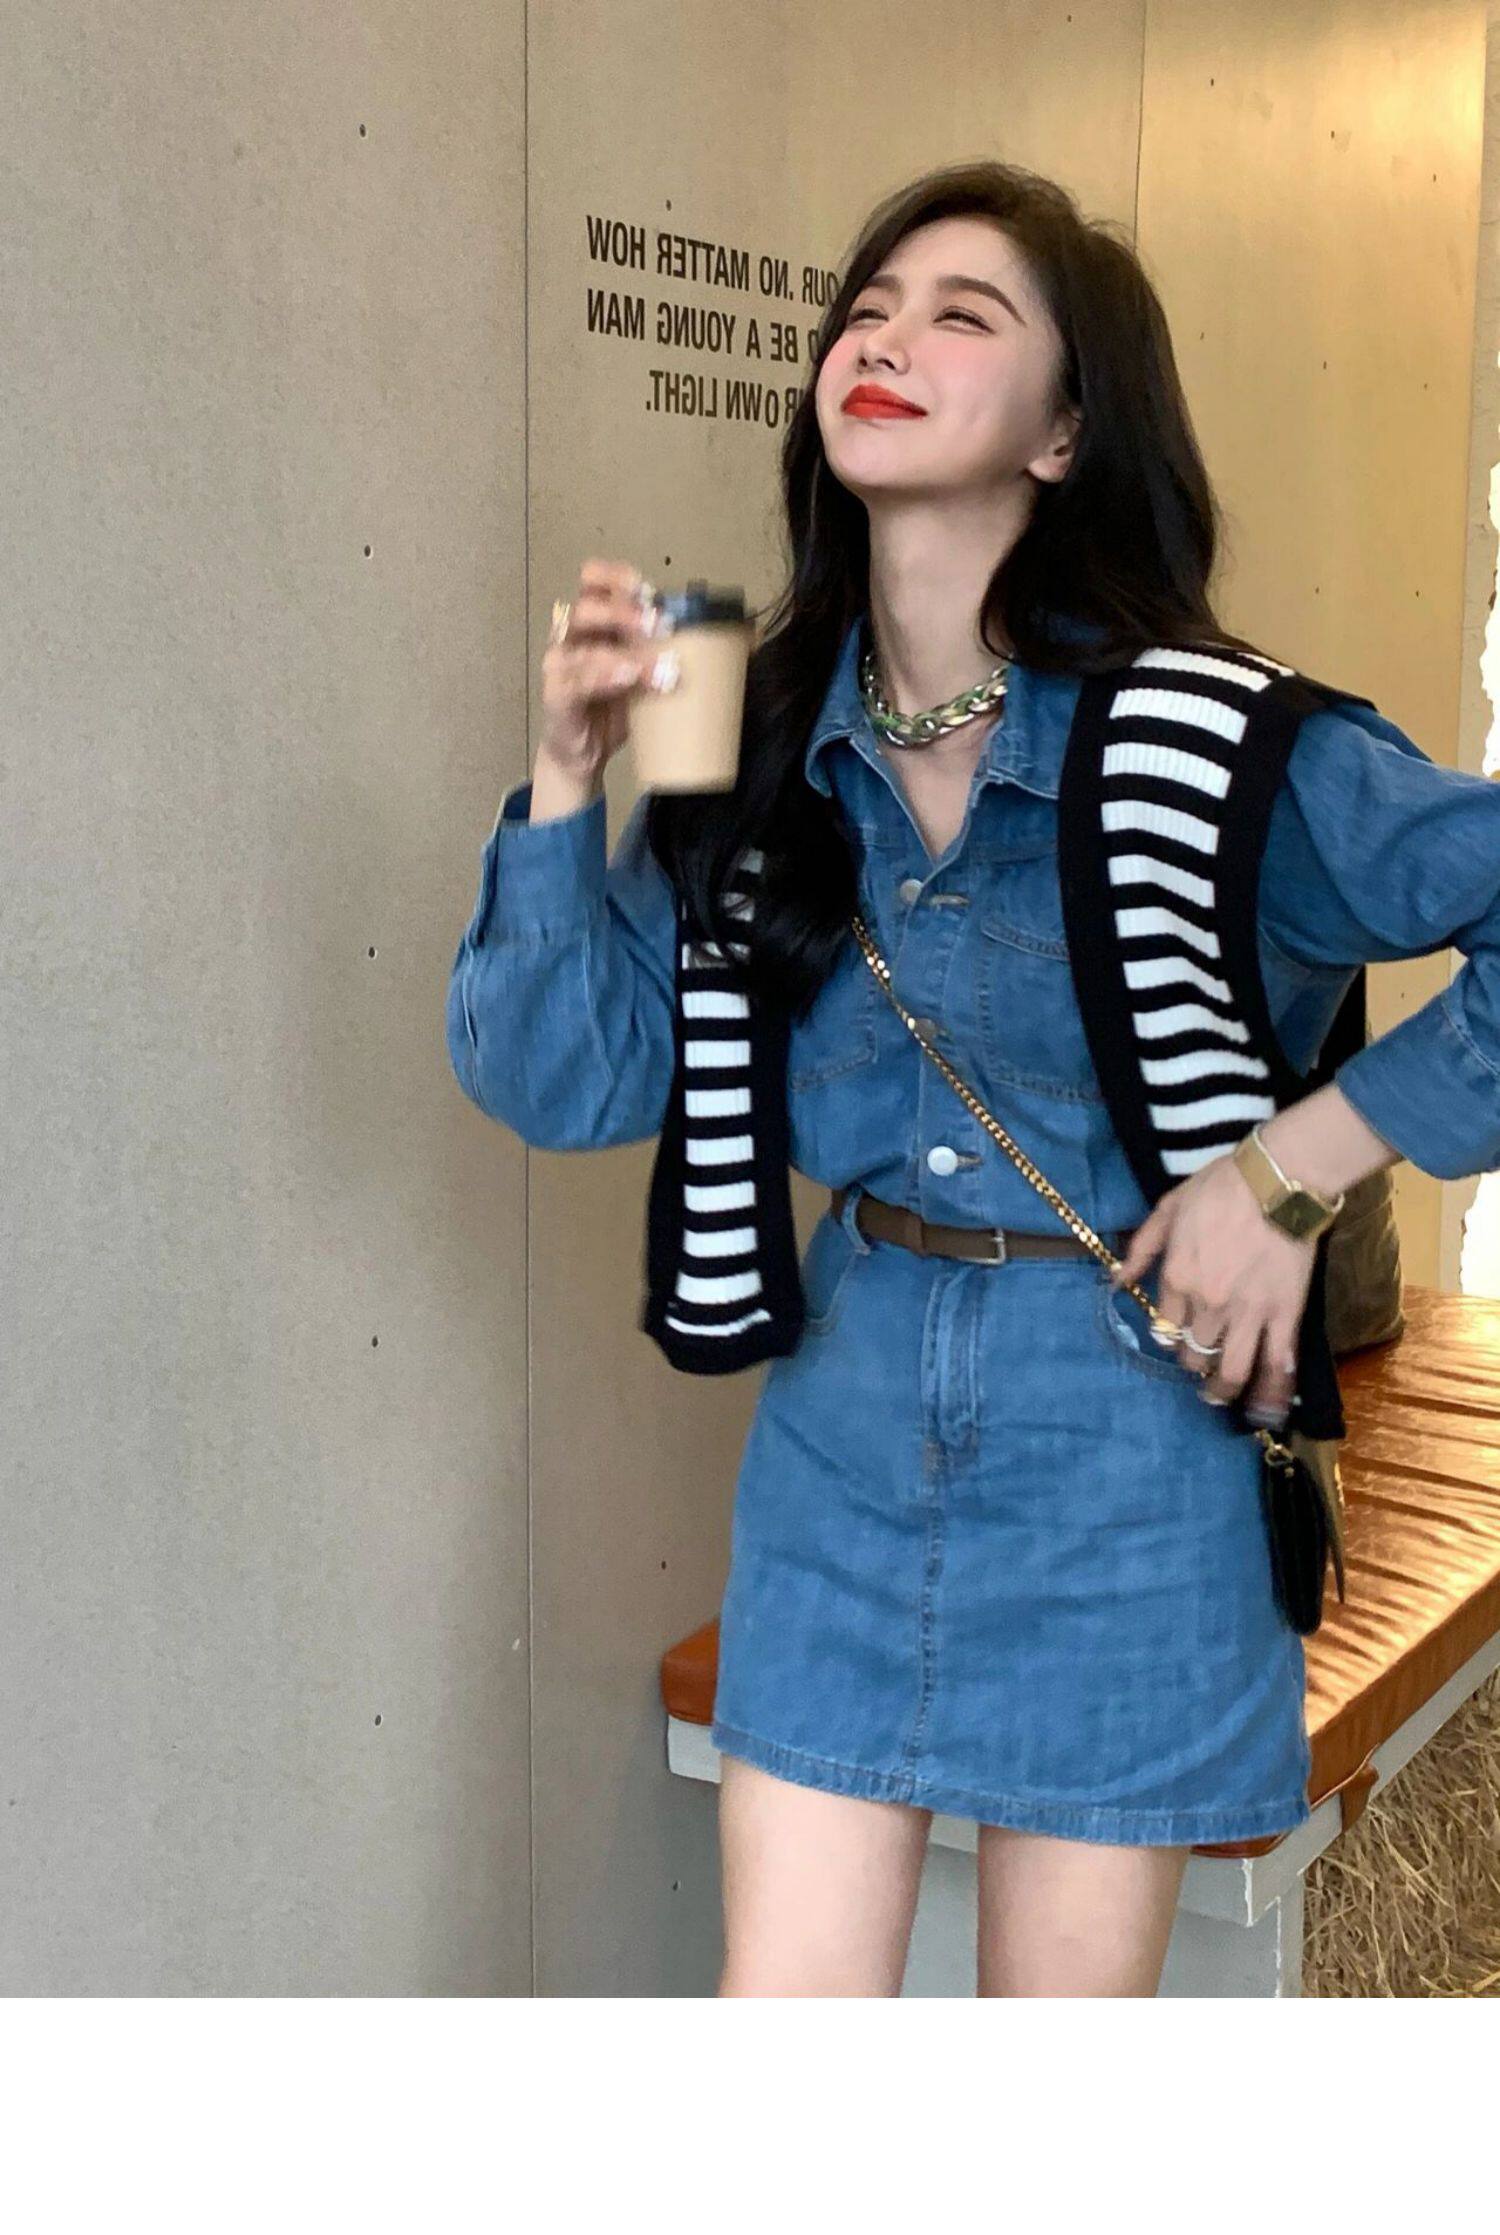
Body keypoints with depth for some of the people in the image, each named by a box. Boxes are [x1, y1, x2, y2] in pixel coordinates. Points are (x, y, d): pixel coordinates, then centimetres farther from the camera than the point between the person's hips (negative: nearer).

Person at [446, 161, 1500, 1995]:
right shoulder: (762, 747, -1)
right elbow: (565, 1083, -1)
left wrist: (1292, 1164, -16)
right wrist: (569, 779, -13)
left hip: (1119, 1451, -3)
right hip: (845, 1435, 3)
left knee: (1068, 1989, 14)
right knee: (784, 1989, 9)